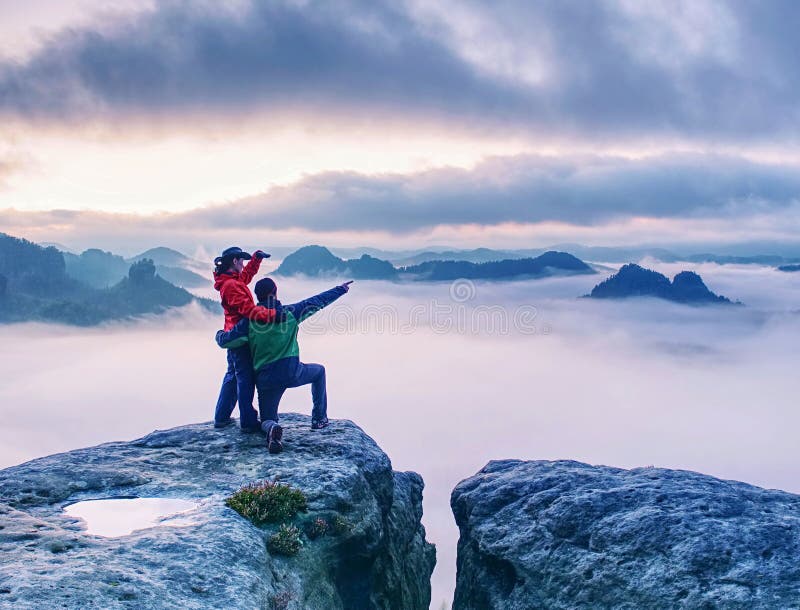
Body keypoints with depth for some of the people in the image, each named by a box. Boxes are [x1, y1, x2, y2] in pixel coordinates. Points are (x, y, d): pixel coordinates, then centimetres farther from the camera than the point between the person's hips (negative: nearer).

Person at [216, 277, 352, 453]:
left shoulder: (250, 320, -3)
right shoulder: (290, 313, -3)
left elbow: (225, 341, -1)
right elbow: (317, 302, 7)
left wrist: (219, 334, 24)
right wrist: (341, 289, 21)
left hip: (265, 379, 1)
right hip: (292, 372, -1)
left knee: (267, 419, 16)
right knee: (319, 371, 31)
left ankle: (271, 429, -24)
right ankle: (319, 419, 28)